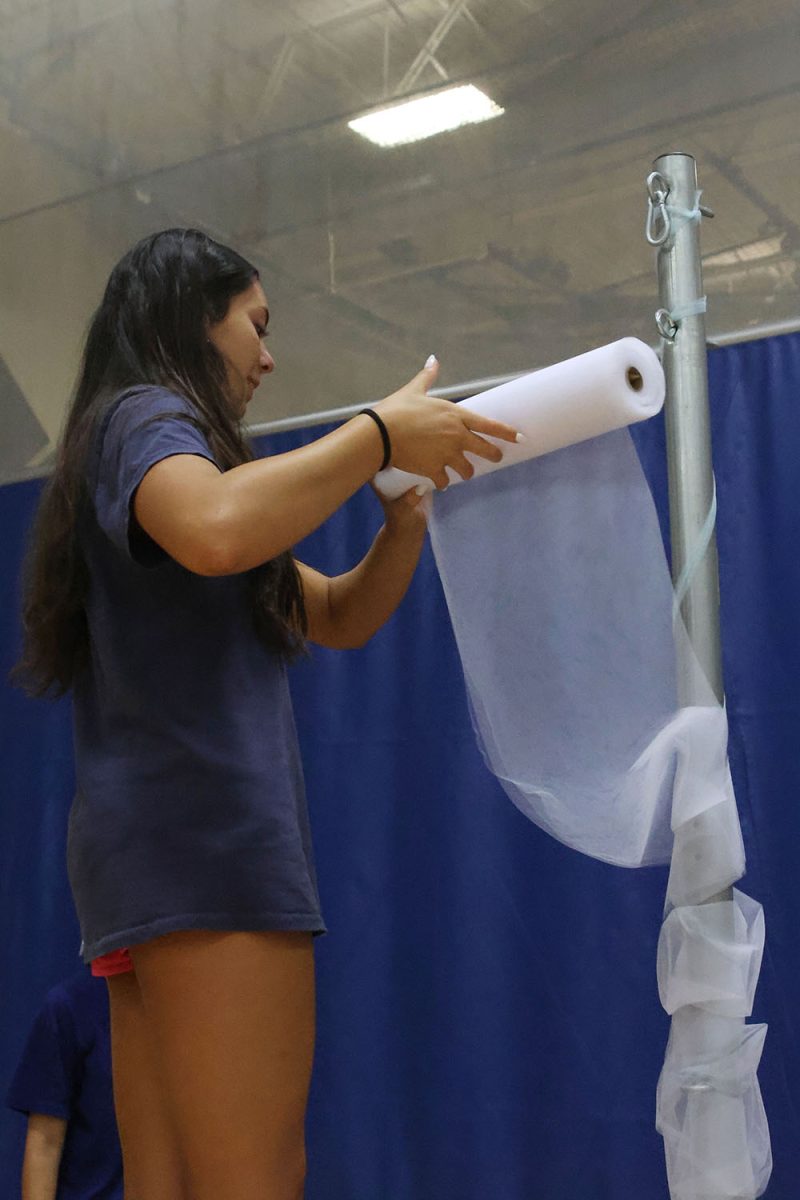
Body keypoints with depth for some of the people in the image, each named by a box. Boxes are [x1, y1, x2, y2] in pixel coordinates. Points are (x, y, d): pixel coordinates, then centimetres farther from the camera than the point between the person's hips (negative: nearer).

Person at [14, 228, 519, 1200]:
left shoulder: (152, 432, 29)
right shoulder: (143, 416, 1)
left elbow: (340, 617, 28)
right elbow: (215, 530, -25)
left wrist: (412, 506, 11)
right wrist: (378, 435, -12)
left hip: (155, 847, 10)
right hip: (204, 833, -10)